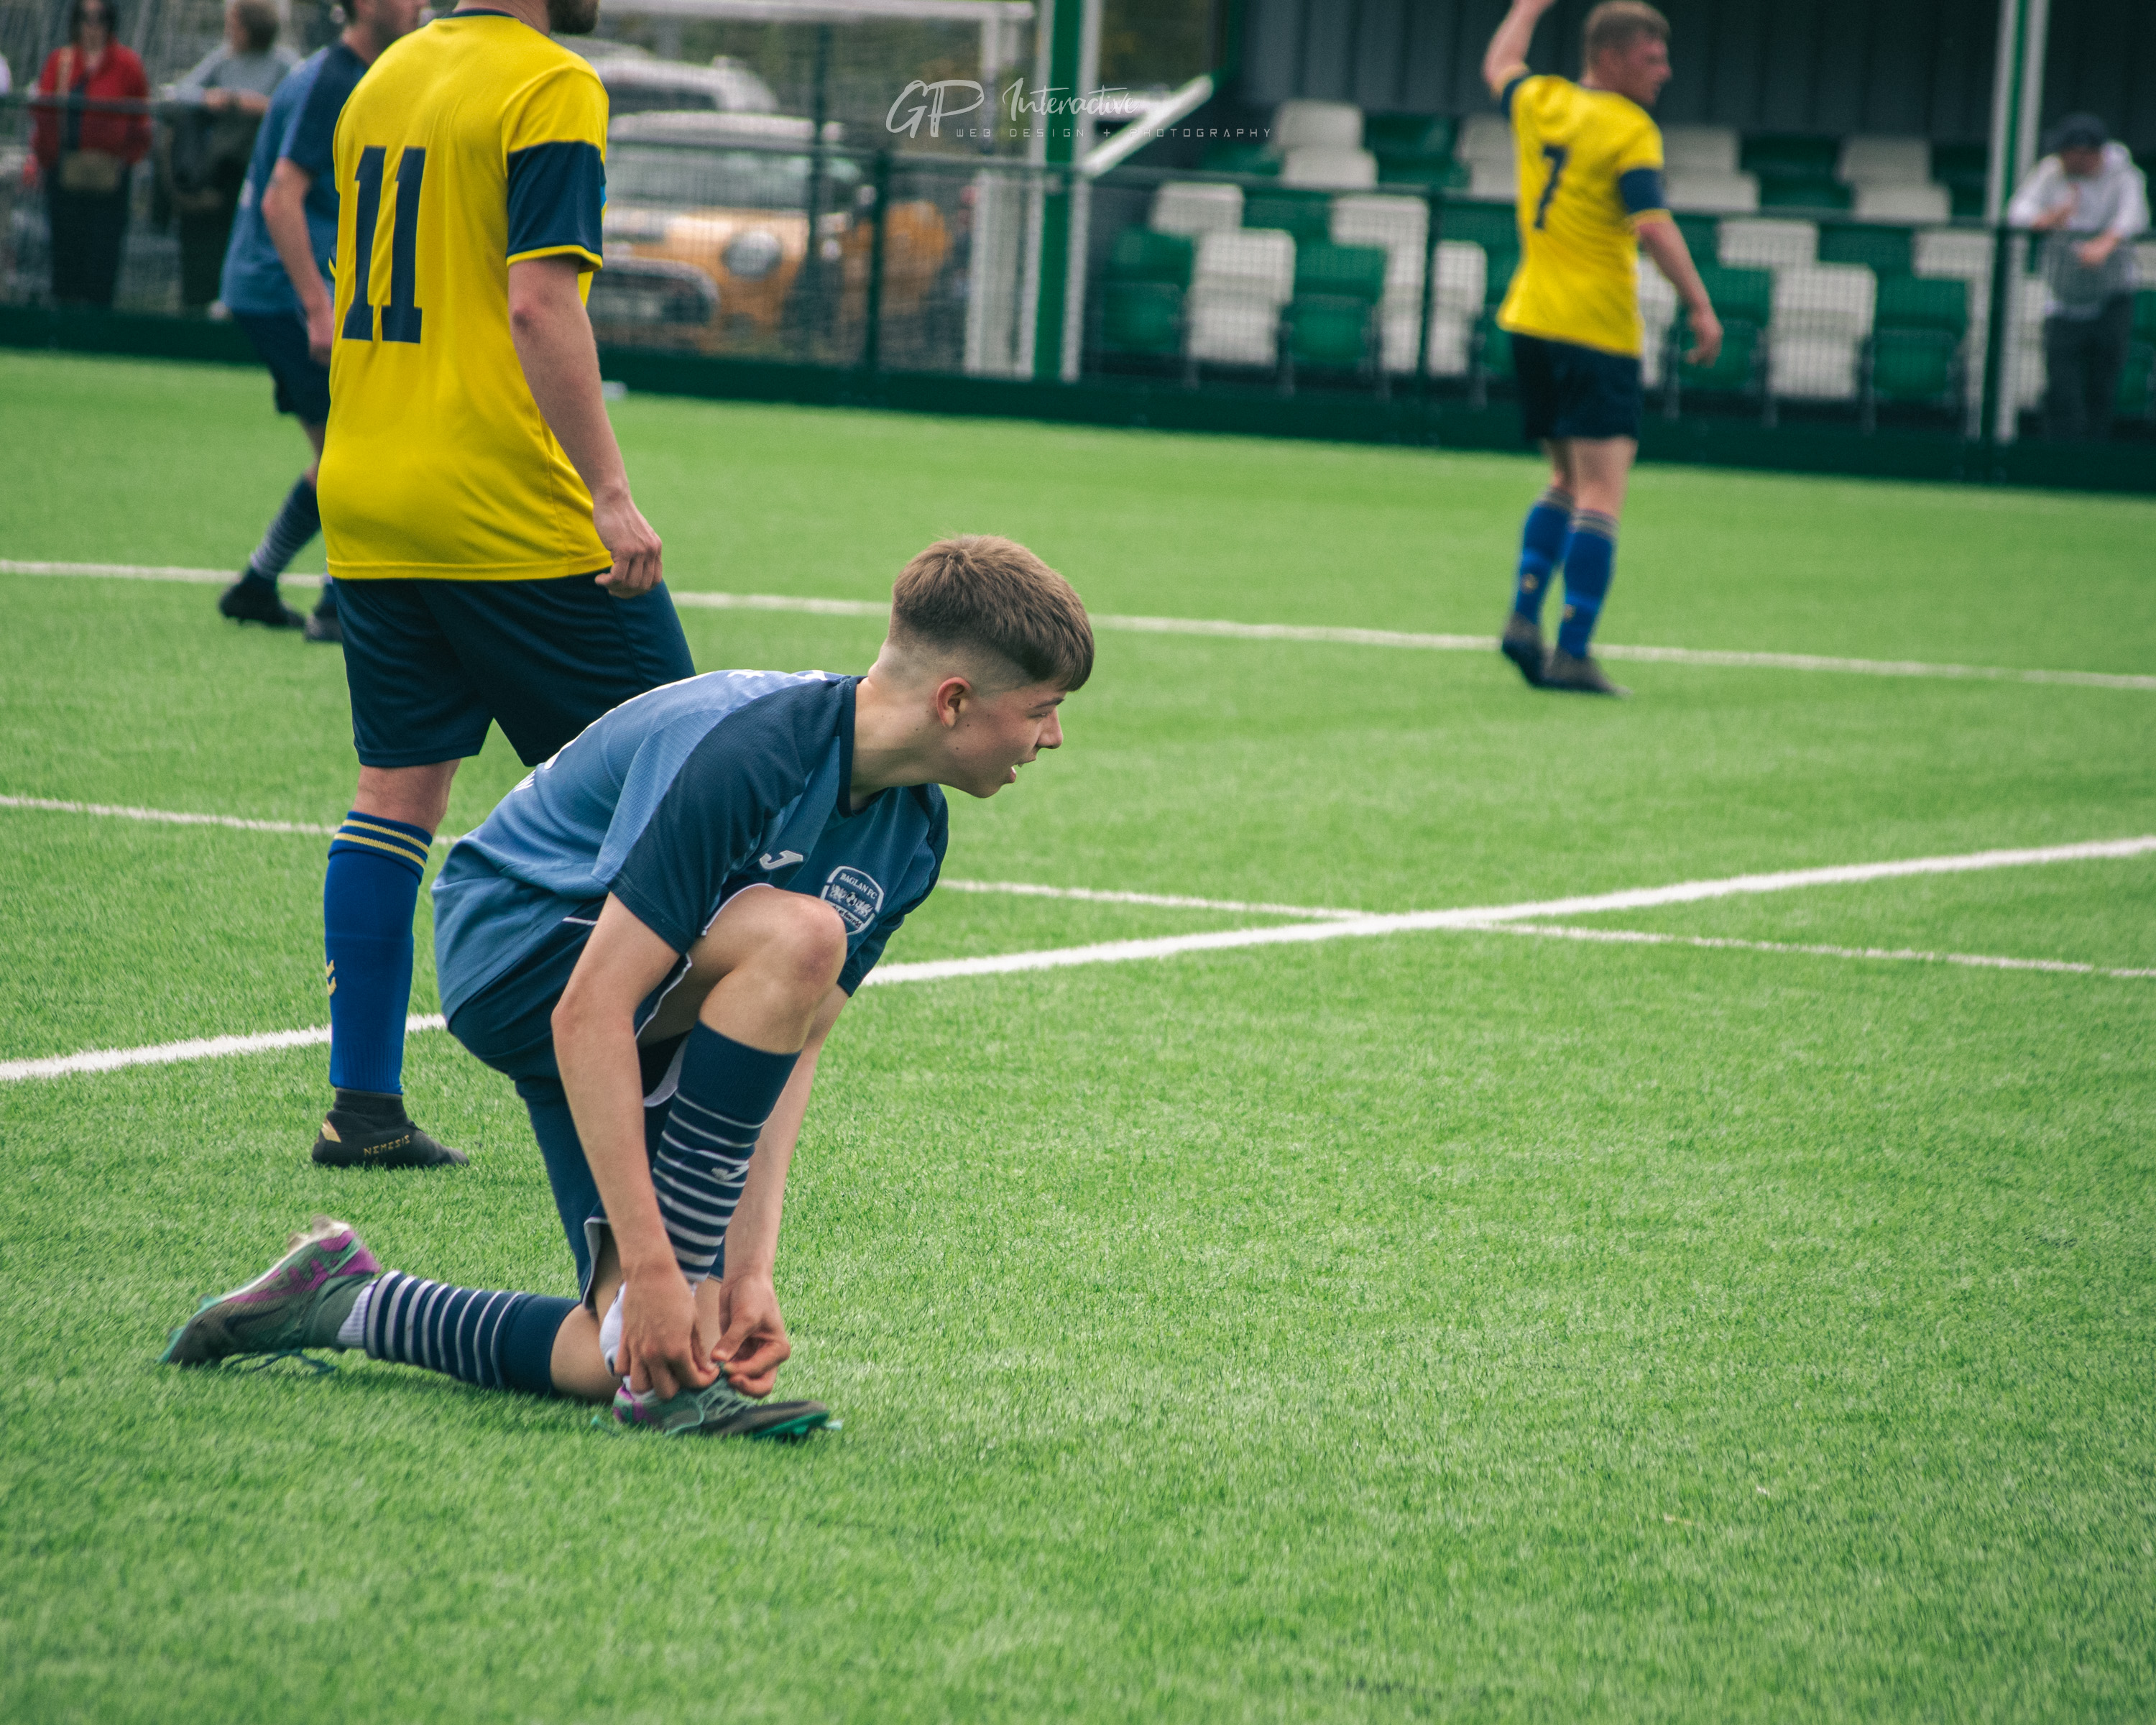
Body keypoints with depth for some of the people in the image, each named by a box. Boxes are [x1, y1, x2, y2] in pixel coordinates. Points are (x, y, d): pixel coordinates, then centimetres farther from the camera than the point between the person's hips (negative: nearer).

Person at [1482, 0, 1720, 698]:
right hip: (1597, 332, -8)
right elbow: (1652, 226, -21)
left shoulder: (1538, 101, 8)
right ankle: (1572, 652, -16)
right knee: (1600, 494, -8)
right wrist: (1700, 308, -17)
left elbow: (1499, 65, 31)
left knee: (1569, 481, 20)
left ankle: (1524, 613, 8)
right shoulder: (1630, 131, -11)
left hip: (1531, 322, 8)